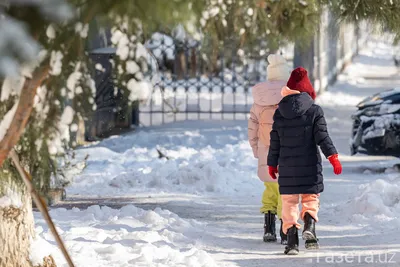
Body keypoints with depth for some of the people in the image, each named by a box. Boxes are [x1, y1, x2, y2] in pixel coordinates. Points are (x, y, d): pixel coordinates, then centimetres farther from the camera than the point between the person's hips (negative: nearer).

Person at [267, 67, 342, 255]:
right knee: (310, 198, 10)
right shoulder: (314, 111, -4)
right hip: (309, 165, -1)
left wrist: (272, 164, 15)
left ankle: (292, 238, 0)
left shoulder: (279, 114, 3)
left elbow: (274, 142, 6)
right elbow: (322, 136, -9)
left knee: (289, 201, 8)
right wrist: (333, 156, -7)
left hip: (286, 165, 1)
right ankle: (309, 225, -17)